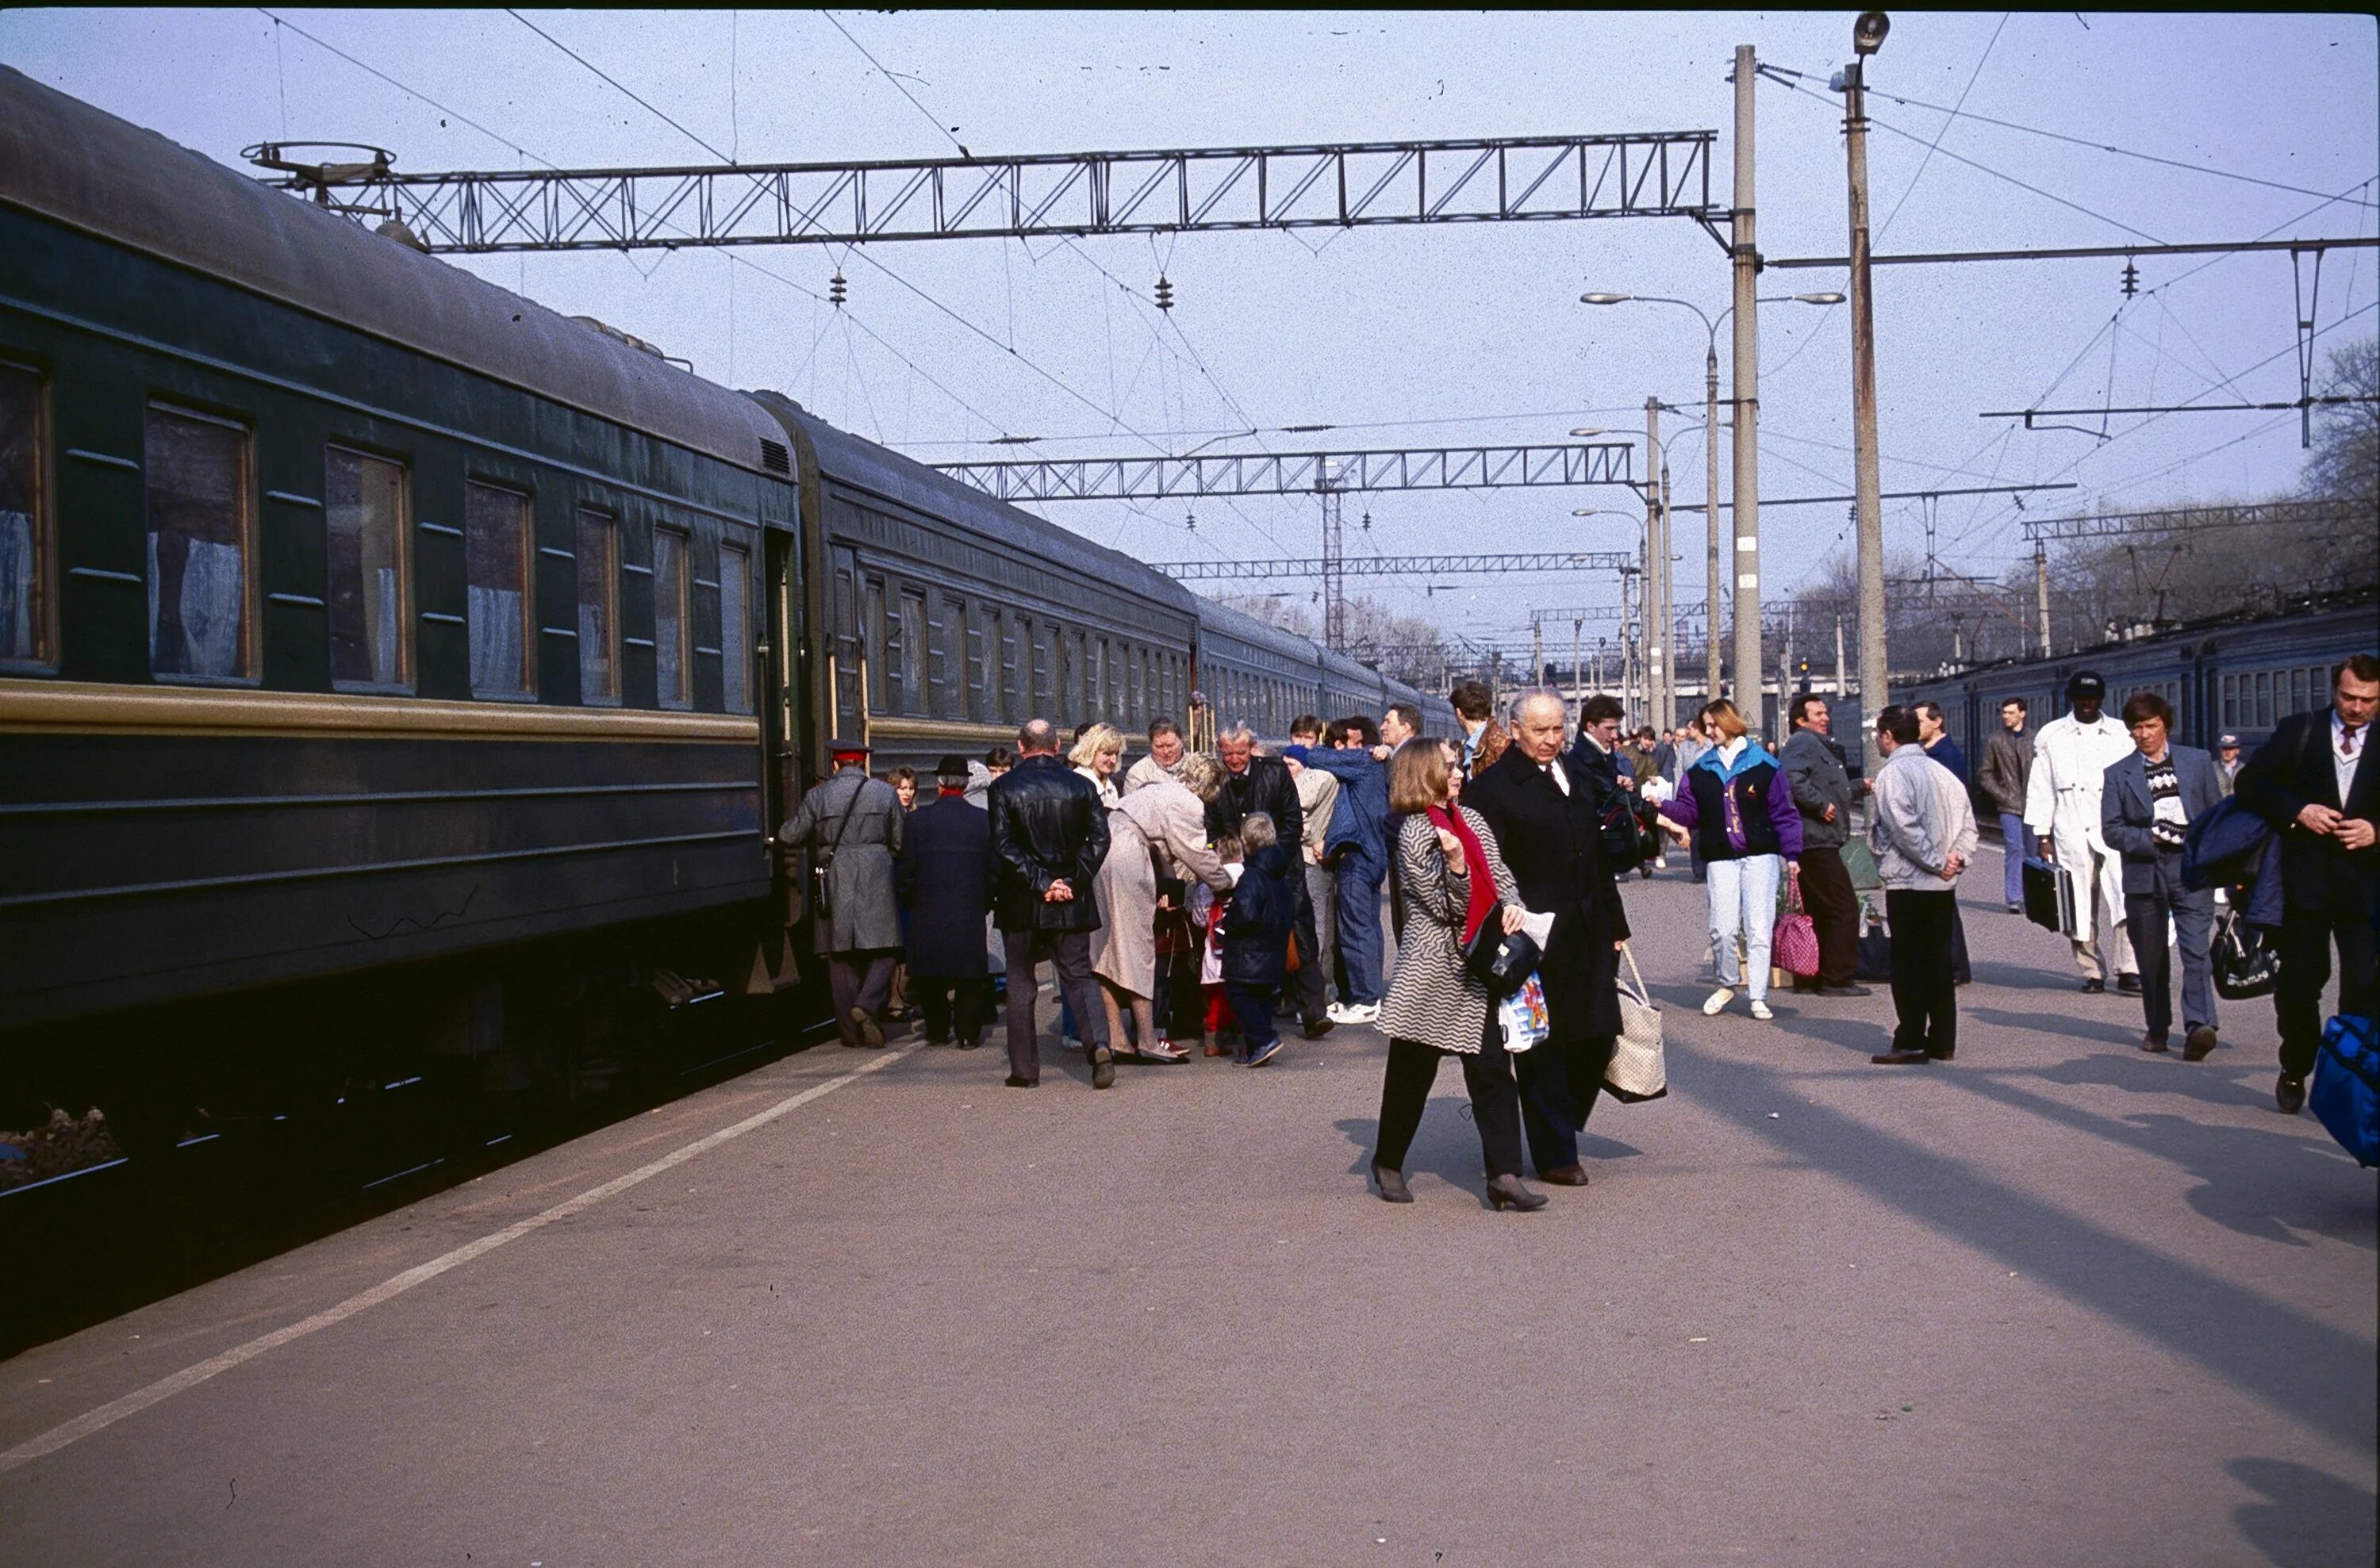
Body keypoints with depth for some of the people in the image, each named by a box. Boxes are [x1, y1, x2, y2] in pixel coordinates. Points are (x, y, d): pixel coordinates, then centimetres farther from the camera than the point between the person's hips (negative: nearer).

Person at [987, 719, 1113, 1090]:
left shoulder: (1004, 787, -5)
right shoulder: (1081, 785, 1)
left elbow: (1003, 846, -11)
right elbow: (1099, 839, -4)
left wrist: (1039, 883, -10)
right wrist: (1073, 881, -6)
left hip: (1021, 902, -1)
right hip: (1073, 902, 2)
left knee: (1020, 983, 9)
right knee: (1079, 977, 8)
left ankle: (1024, 1069, 10)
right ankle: (1099, 1043, -16)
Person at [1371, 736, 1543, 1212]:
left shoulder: (1472, 820, 9)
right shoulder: (1414, 832, -10)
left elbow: (1500, 876, 14)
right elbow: (1447, 908, -12)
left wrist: (1511, 905, -7)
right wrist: (1455, 865, -30)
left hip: (1476, 967, 6)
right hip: (1432, 971, -6)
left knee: (1492, 1067, -3)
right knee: (1412, 1070, 7)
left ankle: (1504, 1176, -6)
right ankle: (1388, 1163, 24)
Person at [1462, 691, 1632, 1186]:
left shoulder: (1574, 775, 15)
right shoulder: (1492, 787, -8)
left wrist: (1614, 924, 18)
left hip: (1588, 935, 7)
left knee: (1597, 1035, 6)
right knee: (1543, 1046, 1)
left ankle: (1563, 1123, 28)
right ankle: (1555, 1155, 10)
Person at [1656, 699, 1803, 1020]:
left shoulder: (1764, 764, 0)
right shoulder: (1701, 769, 10)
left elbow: (1784, 812, 0)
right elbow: (1687, 810, 9)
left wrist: (1791, 853, -4)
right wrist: (1663, 808, -10)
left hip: (1760, 856, -3)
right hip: (1720, 859, 3)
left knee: (1758, 928, -2)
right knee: (1722, 929, -1)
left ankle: (1758, 997, 4)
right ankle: (1728, 983, 21)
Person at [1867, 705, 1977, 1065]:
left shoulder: (1892, 773, -11)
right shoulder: (1941, 771, 13)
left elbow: (1904, 829, -20)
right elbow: (1968, 822, 10)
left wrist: (1935, 862, -14)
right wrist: (1958, 856, 0)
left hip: (1907, 883, -7)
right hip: (1944, 886, 7)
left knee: (1908, 964, -2)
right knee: (1939, 961, 12)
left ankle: (1911, 1043, -1)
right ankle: (1942, 1041, 15)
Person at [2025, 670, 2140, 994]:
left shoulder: (2121, 735, 10)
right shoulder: (2051, 736, 9)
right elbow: (2040, 789, 10)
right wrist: (2042, 836, 5)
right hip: (2071, 833, 1)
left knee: (2124, 899, -14)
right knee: (2079, 907, 2)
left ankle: (2128, 971, -13)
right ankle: (2091, 971, 13)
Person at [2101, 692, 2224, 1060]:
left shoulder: (2198, 762, 9)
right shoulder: (2118, 774, 8)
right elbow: (2111, 830, 2)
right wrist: (2152, 838, -13)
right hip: (2144, 874, 2)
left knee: (2196, 949, -15)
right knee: (2151, 958, 9)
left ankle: (2199, 1025, -25)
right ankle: (2157, 1028, 22)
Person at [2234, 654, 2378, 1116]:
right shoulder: (2298, 731, 5)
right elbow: (2249, 783, 4)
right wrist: (2297, 811, -10)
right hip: (2306, 882, 0)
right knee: (2298, 985, 8)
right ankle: (2295, 1072, 27)